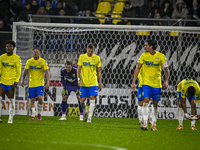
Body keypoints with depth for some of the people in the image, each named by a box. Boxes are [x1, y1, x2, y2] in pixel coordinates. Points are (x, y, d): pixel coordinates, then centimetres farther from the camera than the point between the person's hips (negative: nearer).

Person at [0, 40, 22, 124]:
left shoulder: (17, 58, -3)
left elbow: (18, 72, -4)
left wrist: (16, 81, -16)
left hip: (11, 82, -3)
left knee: (11, 100, 1)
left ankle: (11, 119, 7)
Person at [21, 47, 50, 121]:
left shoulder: (43, 61, -4)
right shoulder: (29, 61, 4)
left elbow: (47, 72, -7)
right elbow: (25, 71, 10)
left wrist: (47, 82, -16)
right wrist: (22, 80, 2)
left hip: (40, 83, -3)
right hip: (32, 84, 3)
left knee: (40, 98, -17)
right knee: (32, 99, 1)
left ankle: (39, 114, 2)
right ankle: (32, 115, 10)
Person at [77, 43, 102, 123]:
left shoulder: (97, 58, 3)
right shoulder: (82, 57, 2)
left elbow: (99, 71, 9)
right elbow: (79, 69, 2)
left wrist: (100, 83, 6)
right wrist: (79, 79, -11)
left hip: (93, 83, 0)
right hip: (84, 83, 1)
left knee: (92, 100, -10)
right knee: (82, 100, 0)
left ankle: (89, 118, -8)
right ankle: (85, 112, 29)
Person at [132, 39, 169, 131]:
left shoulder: (161, 56, -6)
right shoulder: (144, 55, 1)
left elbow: (166, 69, -8)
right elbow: (138, 68, 7)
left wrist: (166, 81, -23)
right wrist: (133, 82, 3)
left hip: (157, 84, 0)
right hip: (146, 82, 0)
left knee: (155, 104, 4)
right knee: (146, 101, -14)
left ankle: (153, 125, 13)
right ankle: (145, 123, -16)